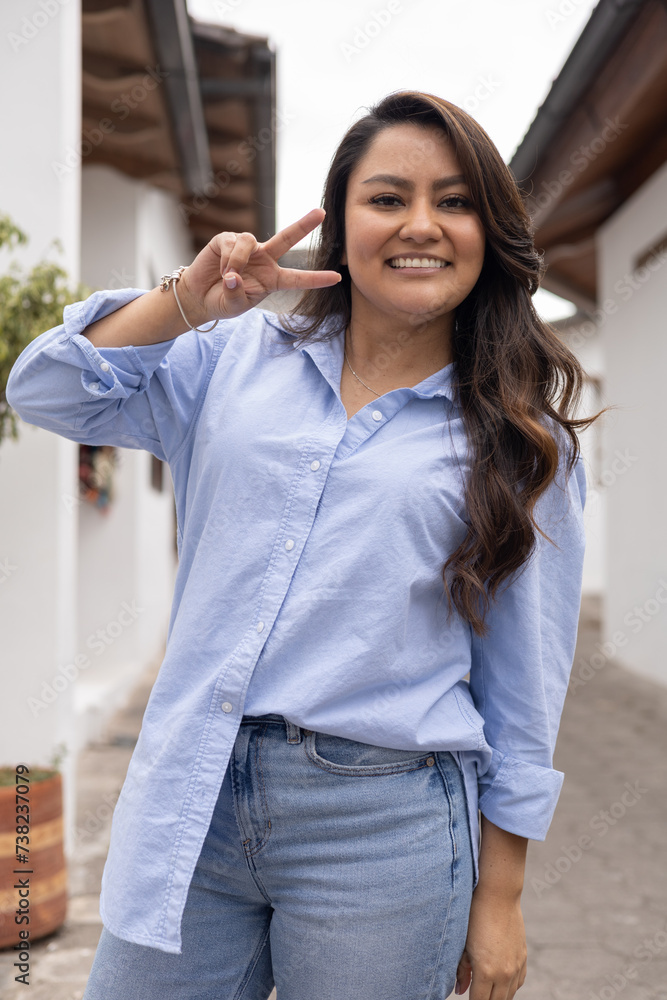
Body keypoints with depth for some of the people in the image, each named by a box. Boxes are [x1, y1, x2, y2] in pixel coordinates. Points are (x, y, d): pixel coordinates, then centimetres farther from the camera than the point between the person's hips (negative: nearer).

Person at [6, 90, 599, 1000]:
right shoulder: (236, 358, 8)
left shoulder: (524, 440, 2)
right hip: (189, 806, 2)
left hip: (382, 828, -2)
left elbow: (524, 685, 4)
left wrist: (499, 900, 5)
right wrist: (187, 301, -9)